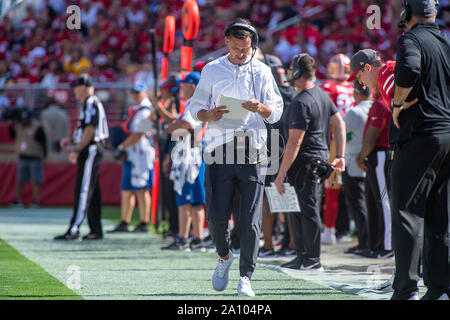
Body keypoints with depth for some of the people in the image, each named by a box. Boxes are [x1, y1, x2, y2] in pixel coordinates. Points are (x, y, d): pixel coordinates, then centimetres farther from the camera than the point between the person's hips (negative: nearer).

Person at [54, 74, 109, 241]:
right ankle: (95, 230, 12)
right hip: (89, 150, 11)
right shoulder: (87, 104, 20)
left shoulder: (91, 103, -12)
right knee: (91, 191, 10)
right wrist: (71, 141, 19)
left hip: (90, 150, -11)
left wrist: (76, 150, -18)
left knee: (83, 190, -13)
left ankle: (74, 229, -17)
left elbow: (90, 130, -19)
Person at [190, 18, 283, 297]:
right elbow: (196, 108, 11)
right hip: (220, 150, 0)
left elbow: (276, 111, 5)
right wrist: (209, 114, -12)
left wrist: (260, 108, -17)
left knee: (251, 220, -5)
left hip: (251, 151, 0)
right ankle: (224, 257, 25)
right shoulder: (212, 70, 11)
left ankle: (246, 278, 1)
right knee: (217, 215, -4)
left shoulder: (262, 71, 10)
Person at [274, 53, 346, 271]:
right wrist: (340, 156, 16)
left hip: (305, 163, -10)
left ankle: (312, 260, 0)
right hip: (321, 159, 10)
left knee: (308, 210, -4)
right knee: (298, 209, 17)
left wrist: (281, 174, -18)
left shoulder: (301, 103, -19)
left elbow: (295, 142, -21)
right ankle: (303, 254, 23)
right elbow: (339, 124, 15)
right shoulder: (323, 95, 11)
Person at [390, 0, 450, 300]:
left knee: (407, 212, -3)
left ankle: (407, 289, -8)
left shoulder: (411, 40, -8)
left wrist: (398, 103, -13)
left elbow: (408, 70, -28)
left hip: (421, 133, -6)